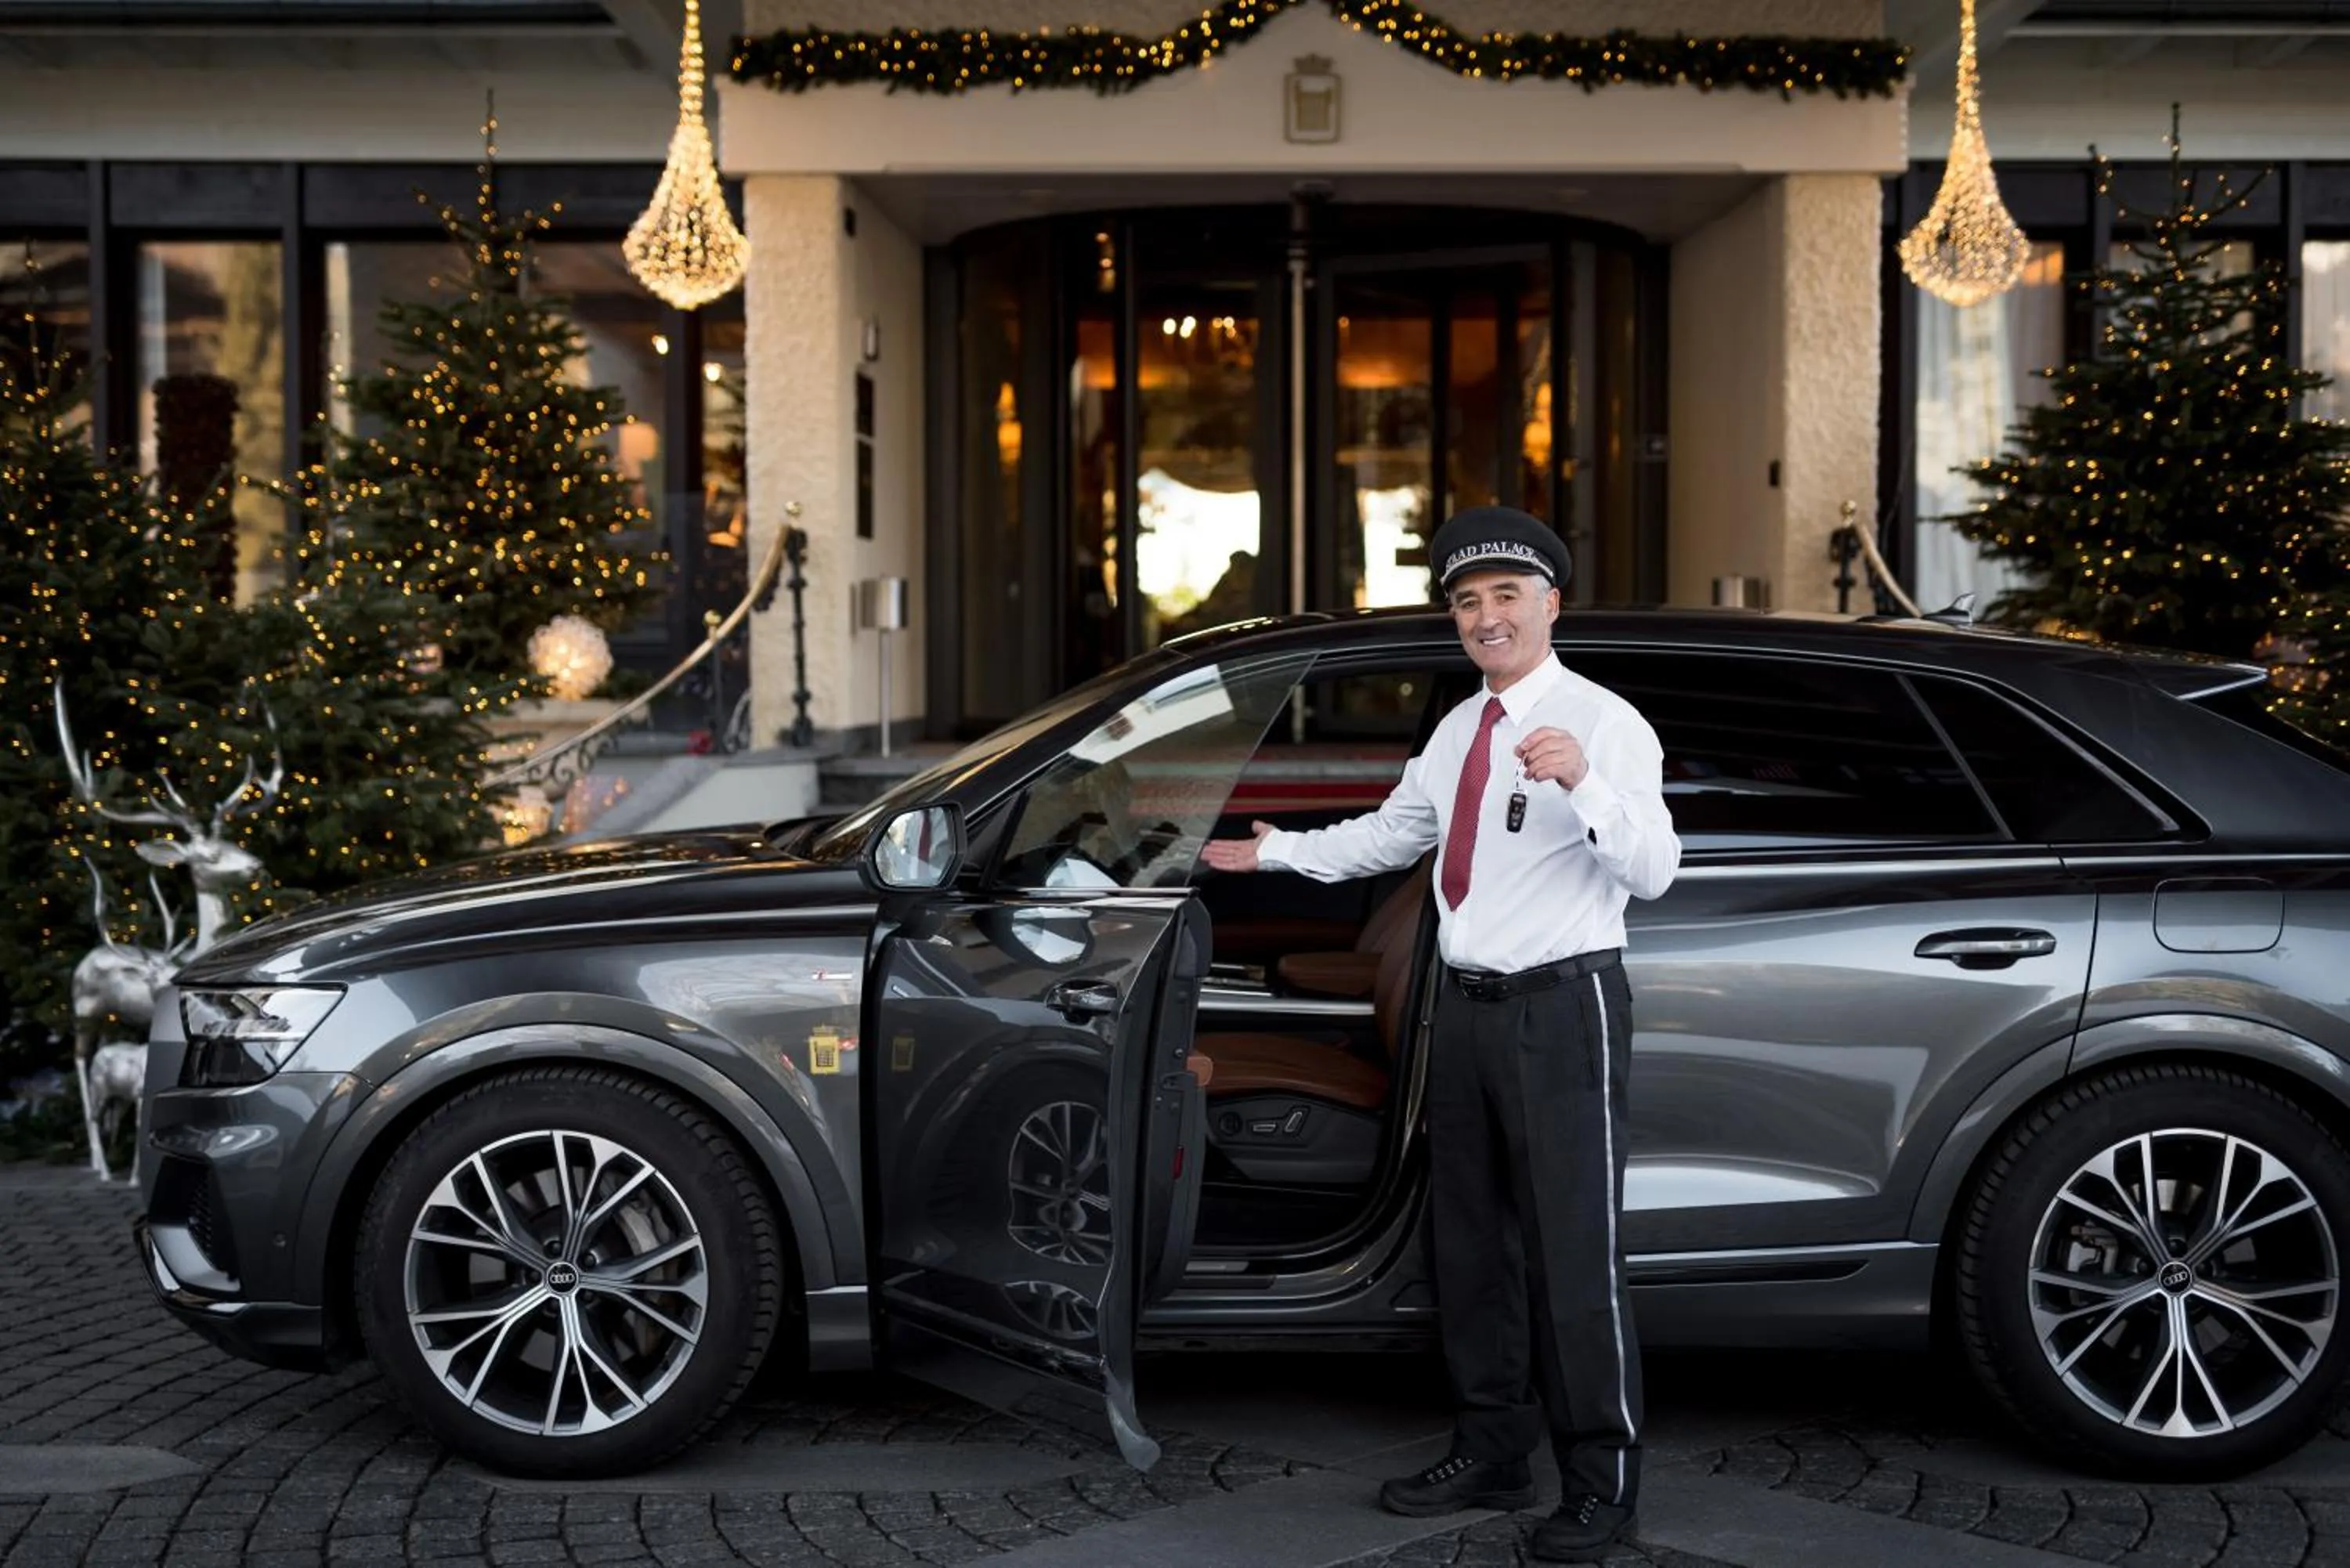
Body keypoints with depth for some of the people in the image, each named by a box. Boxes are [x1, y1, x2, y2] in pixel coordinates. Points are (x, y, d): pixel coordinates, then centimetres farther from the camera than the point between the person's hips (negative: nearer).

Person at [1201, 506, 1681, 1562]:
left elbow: (1654, 870, -22)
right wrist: (1278, 852, 25)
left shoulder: (1604, 722, -11)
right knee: (1471, 1239, 16)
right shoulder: (1458, 730, 13)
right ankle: (1491, 1457, 30)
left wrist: (1582, 784, -38)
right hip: (1466, 1007, 8)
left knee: (1573, 1253, -4)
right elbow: (1393, 833, 26)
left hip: (1561, 1010, -8)